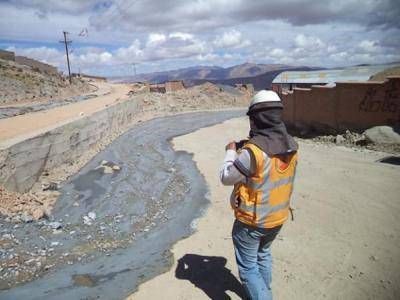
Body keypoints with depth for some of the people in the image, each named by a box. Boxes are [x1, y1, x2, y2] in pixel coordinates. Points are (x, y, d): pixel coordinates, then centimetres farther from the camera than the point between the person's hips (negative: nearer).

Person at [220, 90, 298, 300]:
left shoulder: (253, 151, -29)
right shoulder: (292, 146, -7)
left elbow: (226, 178, -17)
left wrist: (231, 152, -2)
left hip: (251, 221, -7)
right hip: (278, 218, 7)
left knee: (248, 267, 13)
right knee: (263, 255, 31)